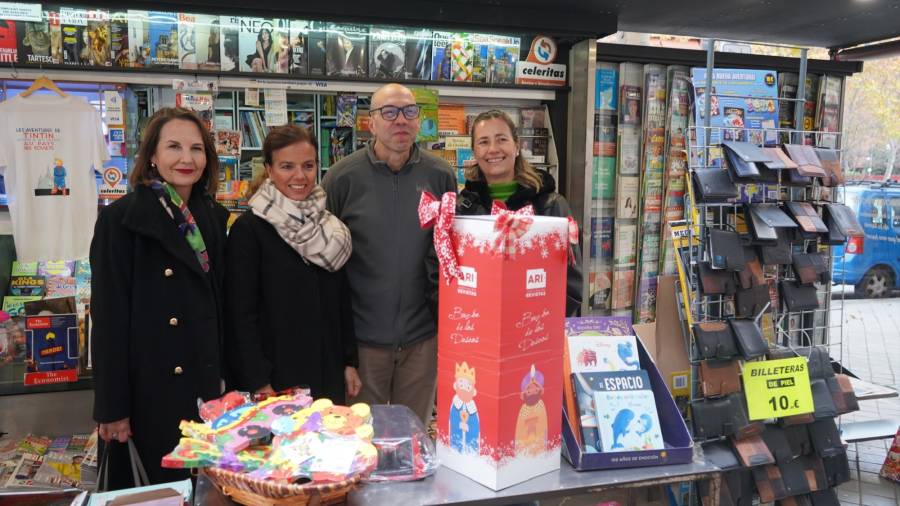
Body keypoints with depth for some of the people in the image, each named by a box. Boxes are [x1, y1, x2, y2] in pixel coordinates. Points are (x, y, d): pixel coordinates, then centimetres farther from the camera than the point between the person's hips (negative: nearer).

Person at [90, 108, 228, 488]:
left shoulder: (214, 217, 6)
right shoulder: (121, 219, -11)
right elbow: (109, 318, -12)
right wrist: (112, 407, -13)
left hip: (207, 381, 5)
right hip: (151, 386, -5)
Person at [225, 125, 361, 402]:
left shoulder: (329, 225, 7)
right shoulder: (248, 229, -10)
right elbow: (241, 313, -12)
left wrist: (349, 362, 8)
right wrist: (258, 384, -15)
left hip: (329, 374, 5)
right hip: (276, 378, -5)